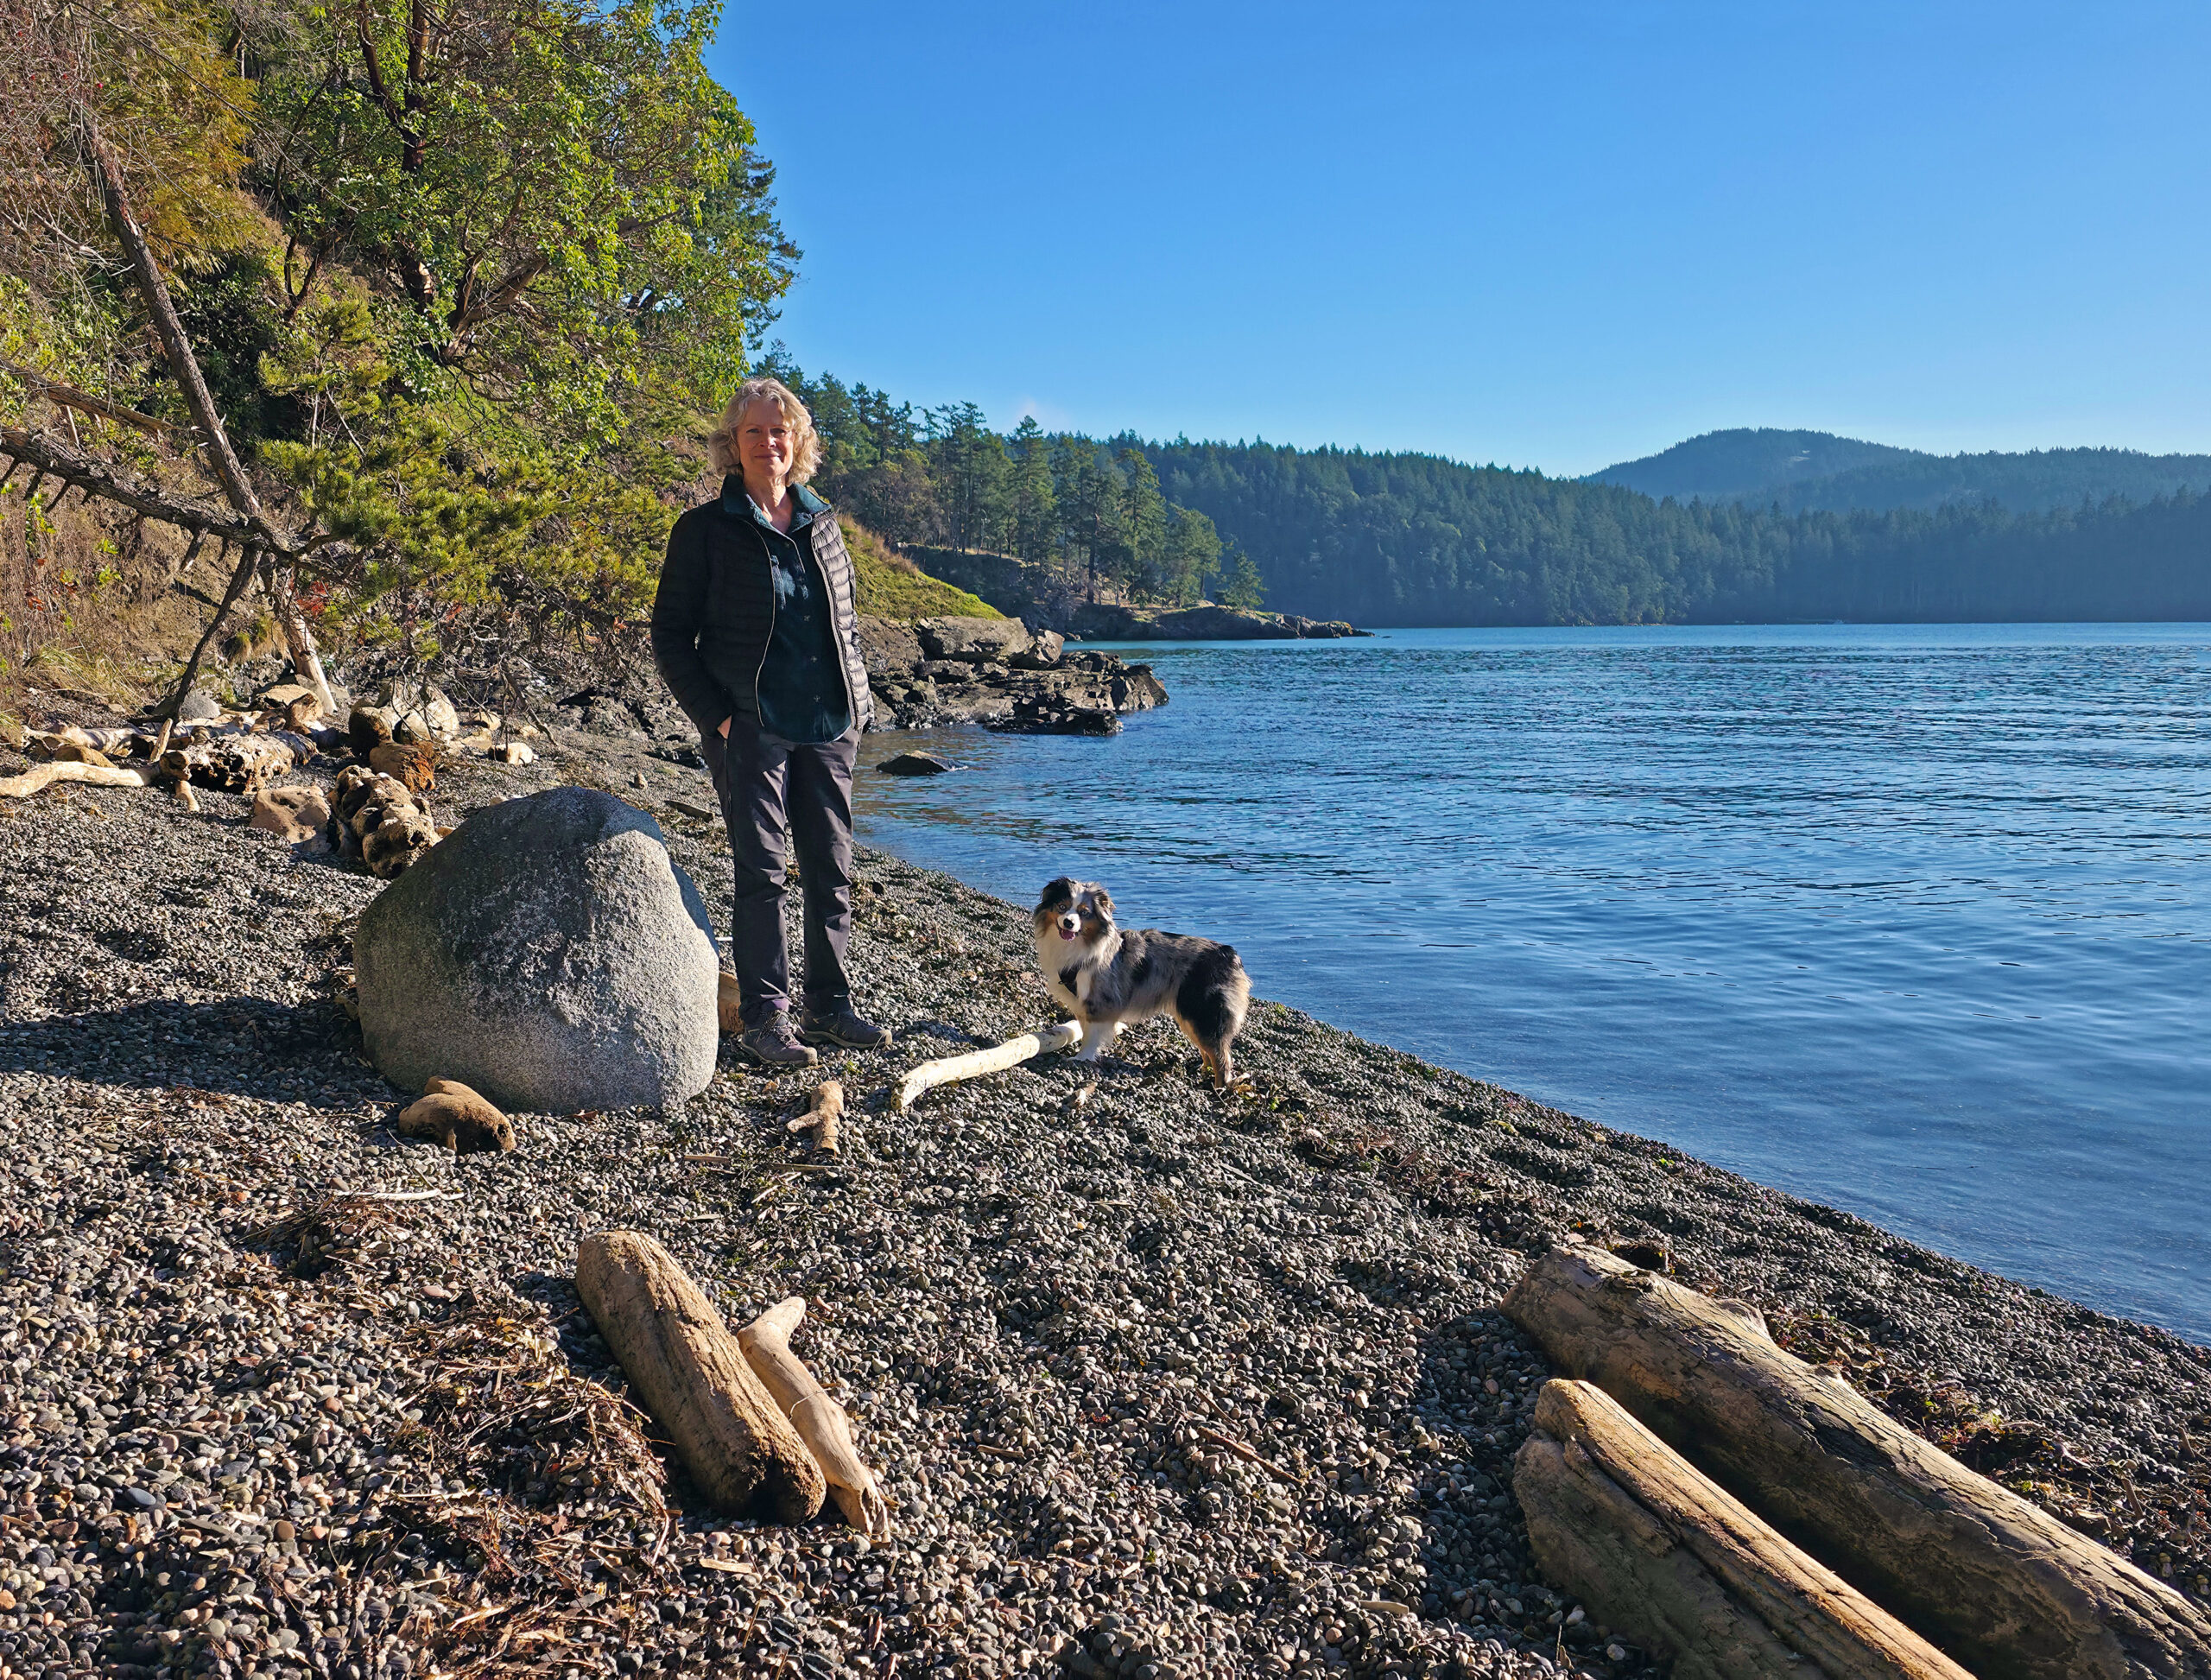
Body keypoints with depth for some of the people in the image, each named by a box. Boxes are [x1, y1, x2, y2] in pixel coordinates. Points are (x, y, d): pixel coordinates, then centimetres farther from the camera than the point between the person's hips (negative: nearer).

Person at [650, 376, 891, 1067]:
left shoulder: (821, 523, 13)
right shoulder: (704, 530, -1)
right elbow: (671, 635, -2)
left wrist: (857, 703, 9)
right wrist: (717, 717, -10)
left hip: (829, 728, 5)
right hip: (749, 730, -5)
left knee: (832, 869, 8)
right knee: (761, 872, -3)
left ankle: (830, 1005, 20)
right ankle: (764, 1018, 6)